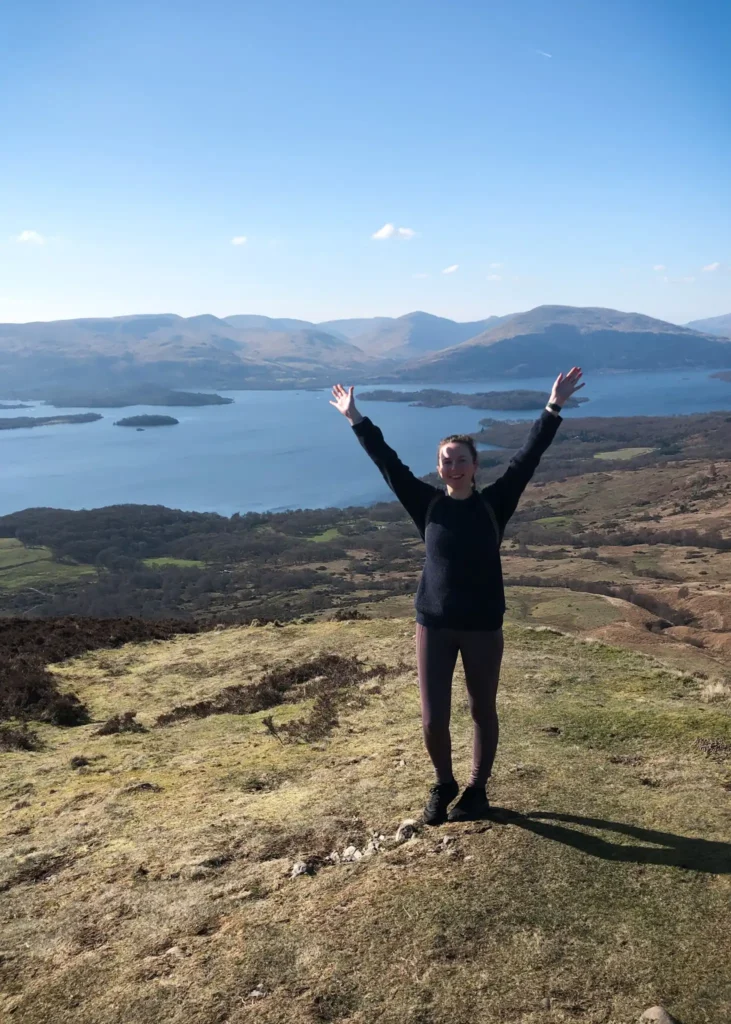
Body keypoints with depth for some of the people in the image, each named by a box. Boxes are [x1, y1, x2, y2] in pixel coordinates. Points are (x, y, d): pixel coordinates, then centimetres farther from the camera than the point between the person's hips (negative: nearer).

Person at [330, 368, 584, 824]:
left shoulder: (494, 503, -3)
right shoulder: (428, 504, -1)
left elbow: (527, 459, -9)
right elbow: (389, 463, -1)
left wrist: (554, 409, -14)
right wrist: (356, 420, -1)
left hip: (483, 626, -1)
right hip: (433, 624, 1)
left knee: (483, 711, 13)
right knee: (433, 720, 3)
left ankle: (477, 790, 35)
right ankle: (444, 785, 32)